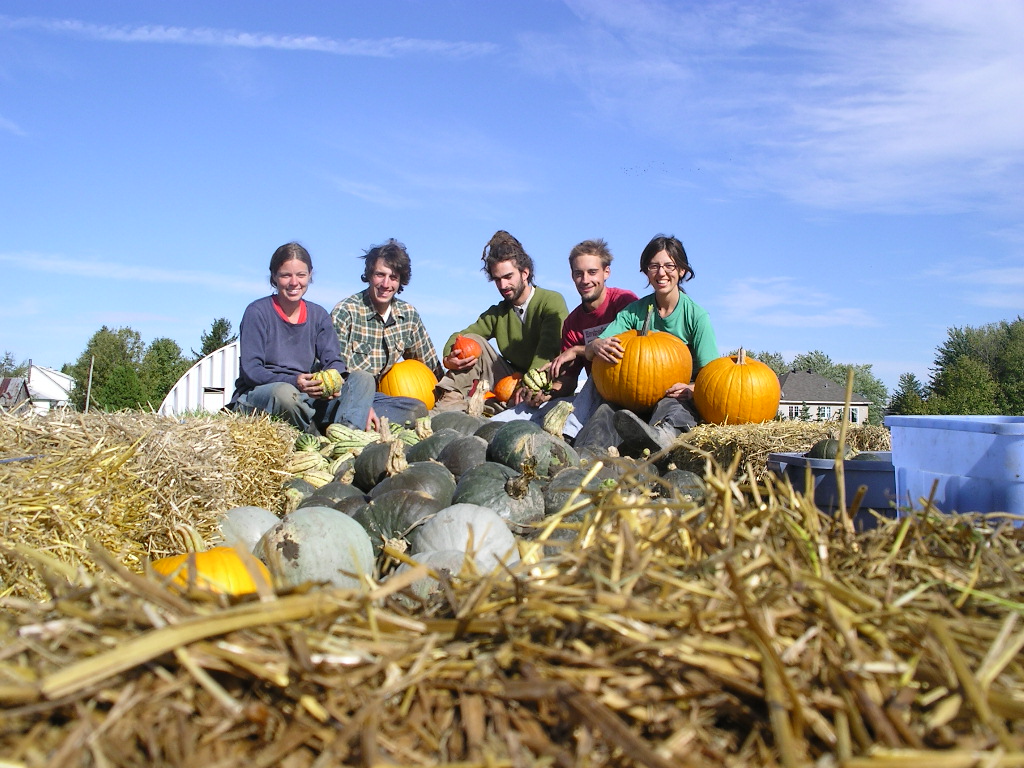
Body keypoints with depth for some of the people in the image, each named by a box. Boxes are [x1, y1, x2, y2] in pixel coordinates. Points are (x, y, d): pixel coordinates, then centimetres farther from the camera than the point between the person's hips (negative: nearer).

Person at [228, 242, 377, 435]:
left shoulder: (318, 315, 12)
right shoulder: (257, 312, -5)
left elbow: (332, 360, 1)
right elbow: (250, 370, -13)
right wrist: (294, 382, -31)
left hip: (304, 399, 5)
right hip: (256, 397, -5)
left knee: (363, 378, -16)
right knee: (285, 392, -41)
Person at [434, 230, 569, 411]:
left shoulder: (552, 301, -6)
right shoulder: (497, 313, 13)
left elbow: (549, 348, -21)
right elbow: (459, 338, 9)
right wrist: (449, 359, -15)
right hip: (515, 381, 6)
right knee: (473, 341, -5)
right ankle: (451, 401, -14)